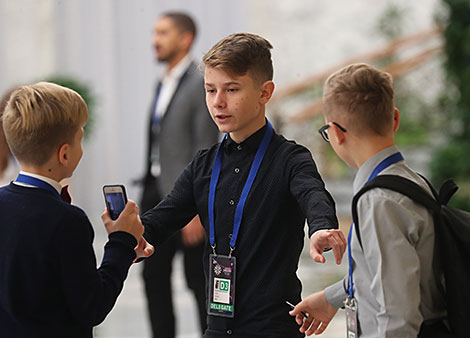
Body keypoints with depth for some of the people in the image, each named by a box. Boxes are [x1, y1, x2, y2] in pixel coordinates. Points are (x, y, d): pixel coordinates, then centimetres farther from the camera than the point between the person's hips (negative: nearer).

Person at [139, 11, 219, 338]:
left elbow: (206, 149, -15)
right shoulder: (163, 84, 15)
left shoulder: (202, 83, -10)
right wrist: (146, 198, 14)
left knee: (199, 281, 0)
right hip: (157, 194, 8)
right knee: (154, 276, 9)